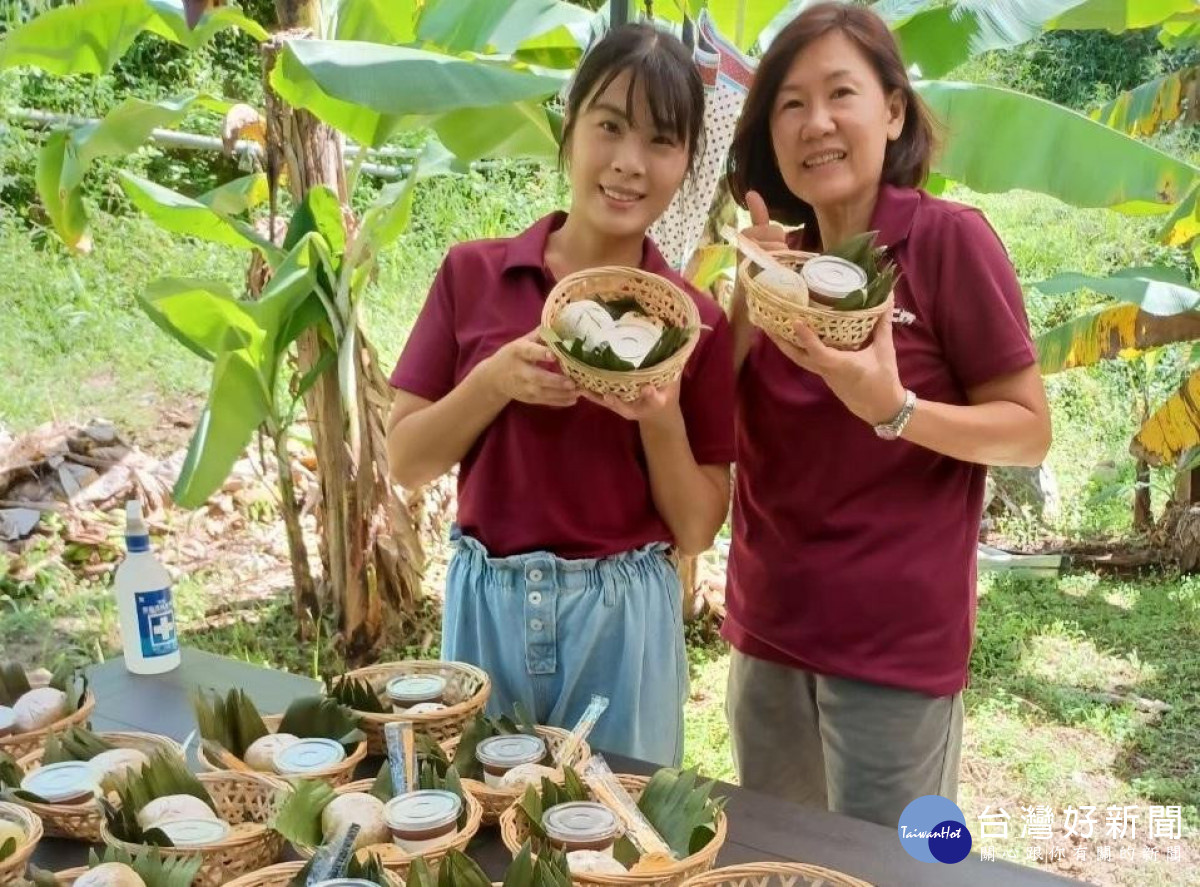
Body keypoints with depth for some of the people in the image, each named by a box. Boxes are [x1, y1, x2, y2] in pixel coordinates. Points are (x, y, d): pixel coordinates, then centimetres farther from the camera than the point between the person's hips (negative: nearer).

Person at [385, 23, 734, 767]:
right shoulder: (473, 275, -2)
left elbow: (696, 530, -2)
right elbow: (405, 463, -2)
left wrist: (660, 418, -18)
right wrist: (496, 382, -17)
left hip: (622, 616, 0)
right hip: (484, 604, 1)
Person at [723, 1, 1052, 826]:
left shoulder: (949, 238, -12)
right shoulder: (779, 257, 5)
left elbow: (1031, 431, -11)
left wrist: (893, 409, -27)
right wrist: (749, 295, -11)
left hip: (894, 637, -6)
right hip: (769, 628, 6)